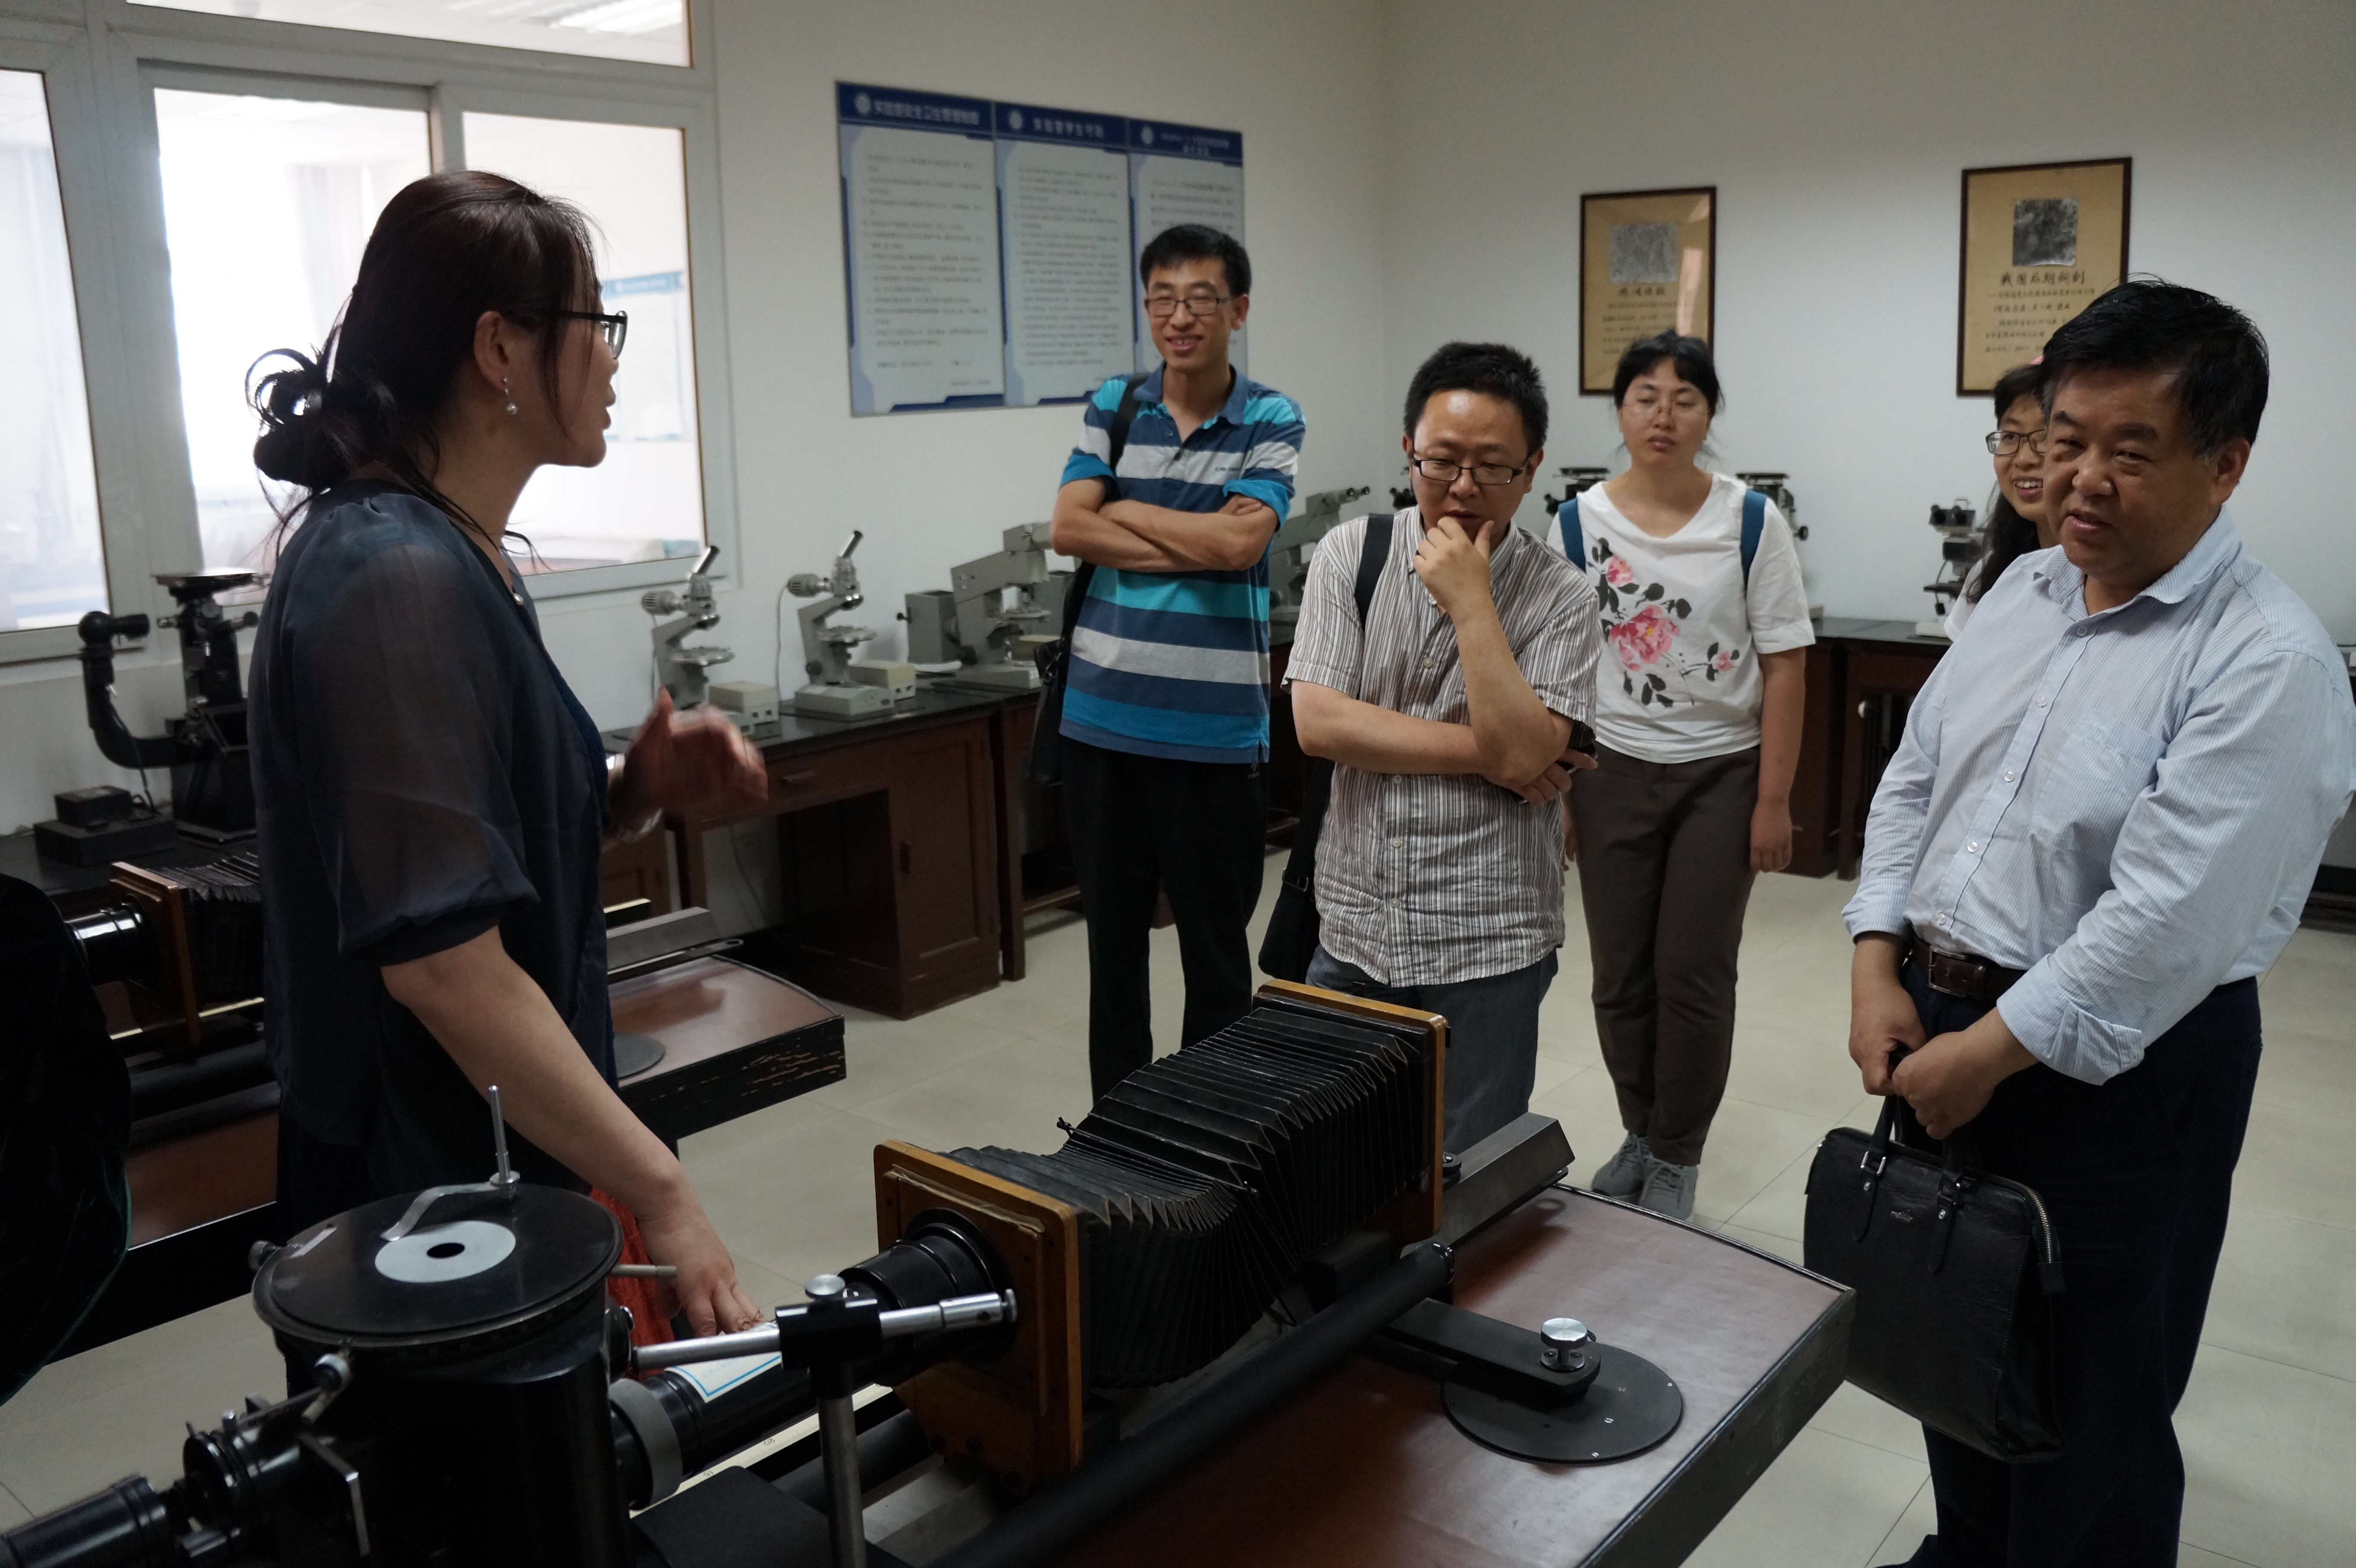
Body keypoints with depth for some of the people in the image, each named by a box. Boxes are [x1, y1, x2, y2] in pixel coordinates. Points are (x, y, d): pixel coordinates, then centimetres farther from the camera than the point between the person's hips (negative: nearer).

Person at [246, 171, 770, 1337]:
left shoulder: (442, 551, 8)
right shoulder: (401, 584, -23)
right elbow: (442, 960, -27)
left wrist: (634, 791, -3)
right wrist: (660, 1191, -22)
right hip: (437, 1198, -9)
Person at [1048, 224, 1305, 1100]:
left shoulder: (1270, 422, -1)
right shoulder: (1112, 408, 7)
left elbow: (1240, 543, -16)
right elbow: (1068, 529, -5)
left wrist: (1121, 510, -5)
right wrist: (1197, 543, -13)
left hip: (1216, 728, -3)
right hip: (1103, 720, 3)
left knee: (1217, 951, 8)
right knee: (1112, 939, 14)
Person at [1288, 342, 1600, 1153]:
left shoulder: (1559, 597, -6)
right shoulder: (1350, 555, -1)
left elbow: (1523, 752, -19)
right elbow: (1318, 722, -12)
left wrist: (1470, 602, -19)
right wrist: (1486, 752, -13)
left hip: (1491, 945, -2)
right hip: (1353, 928, 2)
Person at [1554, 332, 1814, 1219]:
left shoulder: (1750, 522, -5)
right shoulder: (1579, 524, -1)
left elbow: (1784, 668, -4)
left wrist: (1773, 799, -7)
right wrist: (1554, 790, 1)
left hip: (1722, 772, -1)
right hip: (1614, 772, 2)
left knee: (1693, 973, 2)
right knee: (1620, 973, 8)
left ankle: (1678, 1155, 20)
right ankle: (1639, 1133, 29)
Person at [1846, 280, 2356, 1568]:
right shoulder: (2023, 592, 5)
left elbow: (2165, 926, -24)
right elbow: (1912, 780, 9)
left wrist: (1985, 1054, -18)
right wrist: (1880, 967, -1)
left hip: (2117, 1066, -7)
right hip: (1940, 1019, 7)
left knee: (2085, 1405, 9)